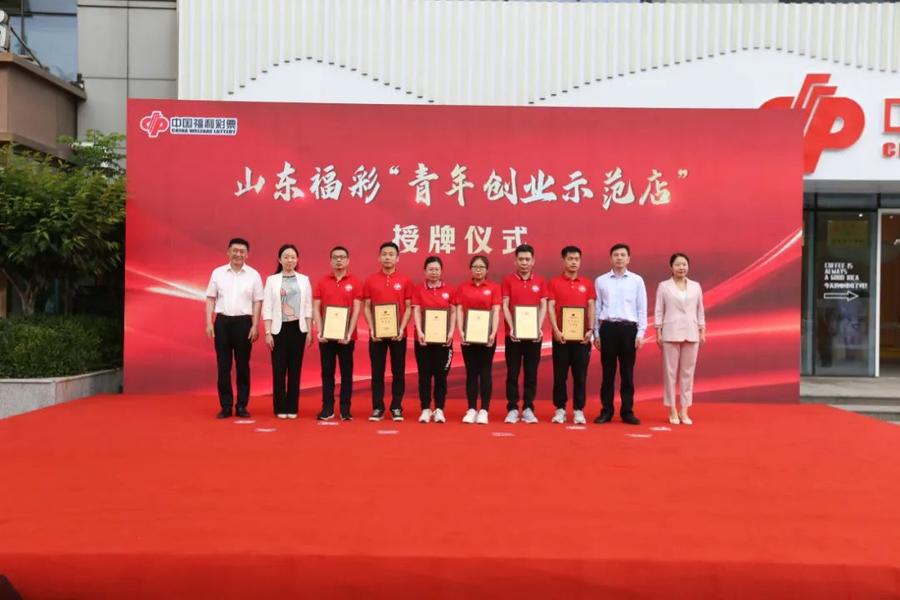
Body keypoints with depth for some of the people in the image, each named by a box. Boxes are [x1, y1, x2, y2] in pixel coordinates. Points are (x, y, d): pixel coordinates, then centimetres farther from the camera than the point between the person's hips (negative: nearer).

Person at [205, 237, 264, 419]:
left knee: (242, 365, 5)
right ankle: (225, 406, 10)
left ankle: (242, 406, 12)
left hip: (244, 322, -1)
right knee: (223, 366, 3)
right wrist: (209, 323, -2)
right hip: (222, 321, 1)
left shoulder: (253, 275, 2)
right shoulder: (218, 273, 5)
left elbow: (257, 302, 2)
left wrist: (255, 326, -4)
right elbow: (211, 299, 6)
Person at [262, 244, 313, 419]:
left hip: (298, 328, 1)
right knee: (279, 369, 0)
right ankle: (280, 408, 9)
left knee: (295, 368, 4)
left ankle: (293, 408, 11)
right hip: (279, 329, -1)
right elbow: (267, 308, 0)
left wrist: (309, 332, 2)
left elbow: (308, 307, 6)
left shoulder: (304, 280, 6)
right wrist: (267, 333, -6)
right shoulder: (272, 280, 2)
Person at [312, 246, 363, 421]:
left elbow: (357, 310, -4)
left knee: (346, 372, 4)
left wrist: (349, 333, -13)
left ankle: (345, 409, 10)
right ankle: (327, 408, 11)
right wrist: (319, 331, -9)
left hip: (346, 336, -1)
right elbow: (316, 308, 3)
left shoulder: (355, 283, 1)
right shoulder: (322, 282, 6)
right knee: (327, 372, 5)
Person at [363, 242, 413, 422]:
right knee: (377, 372, 5)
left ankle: (396, 408, 13)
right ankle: (377, 408, 11)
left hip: (398, 334, 0)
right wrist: (371, 328, -8)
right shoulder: (371, 281, 4)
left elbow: (408, 307, 1)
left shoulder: (405, 281, 2)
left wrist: (402, 328, -11)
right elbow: (367, 307, 4)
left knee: (398, 372, 5)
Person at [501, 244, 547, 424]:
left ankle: (528, 409, 12)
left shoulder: (540, 281, 6)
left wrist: (539, 327, -11)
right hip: (513, 333, -1)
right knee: (512, 373, 2)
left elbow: (543, 307, 3)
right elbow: (505, 306, -3)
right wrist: (512, 328, -15)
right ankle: (512, 409, 9)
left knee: (531, 373, 5)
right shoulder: (508, 280, 1)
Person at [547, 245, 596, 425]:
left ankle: (578, 410, 10)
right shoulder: (554, 283, 2)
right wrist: (556, 330, -14)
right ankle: (560, 409, 12)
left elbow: (591, 307, 6)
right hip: (561, 335, -1)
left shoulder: (587, 283, 8)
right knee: (560, 374, 4)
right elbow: (550, 307, -3)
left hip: (581, 336, 1)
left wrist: (590, 330, -6)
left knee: (580, 375, 3)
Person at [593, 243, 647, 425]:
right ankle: (606, 411, 10)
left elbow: (642, 308, 5)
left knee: (627, 373, 4)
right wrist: (596, 333, 4)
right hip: (608, 328, 0)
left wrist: (641, 332, -2)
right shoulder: (601, 281, 5)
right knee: (608, 372, 4)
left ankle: (627, 412, 11)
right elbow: (597, 308, 7)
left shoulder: (637, 280, 5)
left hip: (629, 329, 0)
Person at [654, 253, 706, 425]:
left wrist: (702, 332, 6)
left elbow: (700, 311, 11)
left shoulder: (696, 286, 8)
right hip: (671, 333, -3)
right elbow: (659, 311, -1)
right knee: (670, 372, 0)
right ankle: (672, 411, 8)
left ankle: (684, 411, 12)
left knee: (688, 372, 5)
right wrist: (658, 333, -6)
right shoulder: (664, 286, 0)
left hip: (691, 333, 3)